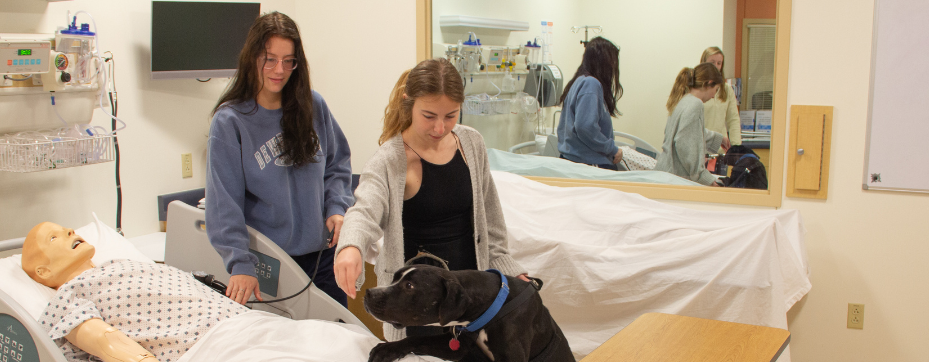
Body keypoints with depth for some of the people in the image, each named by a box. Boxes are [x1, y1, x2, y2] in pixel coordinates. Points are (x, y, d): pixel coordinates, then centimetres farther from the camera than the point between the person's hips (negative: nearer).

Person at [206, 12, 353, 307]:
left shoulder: (314, 106, 3)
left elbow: (337, 164, 14)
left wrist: (336, 207, -5)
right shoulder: (229, 121, -9)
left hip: (322, 253, 4)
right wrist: (240, 264, -23)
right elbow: (224, 204, -14)